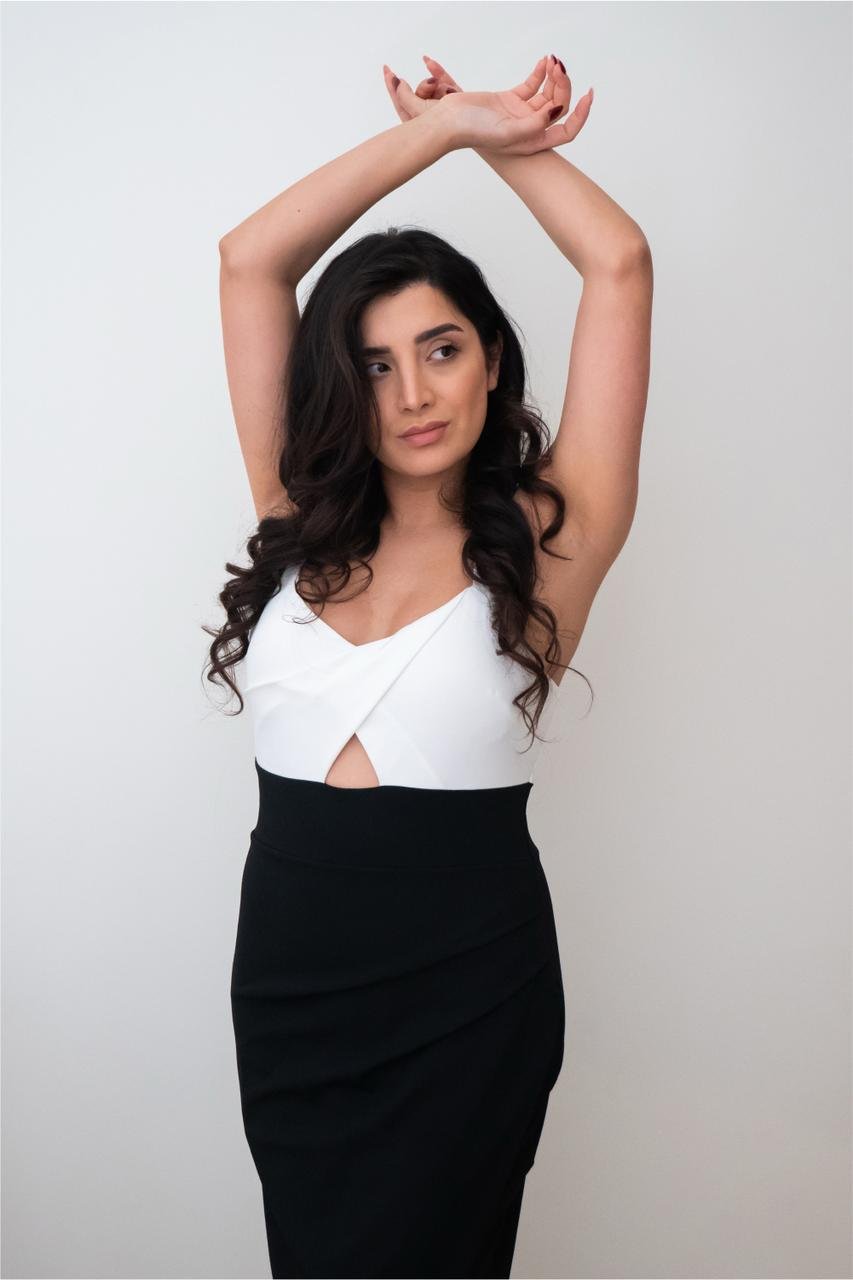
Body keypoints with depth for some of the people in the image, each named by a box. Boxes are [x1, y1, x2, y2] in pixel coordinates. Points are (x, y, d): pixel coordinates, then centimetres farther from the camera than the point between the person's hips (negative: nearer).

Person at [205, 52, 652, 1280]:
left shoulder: (545, 540, -7)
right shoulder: (303, 526, 1)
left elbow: (621, 264, -7)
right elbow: (249, 261, -1)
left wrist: (501, 141, 7)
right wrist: (442, 127, 2)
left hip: (464, 1002, -3)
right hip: (288, 985, 4)